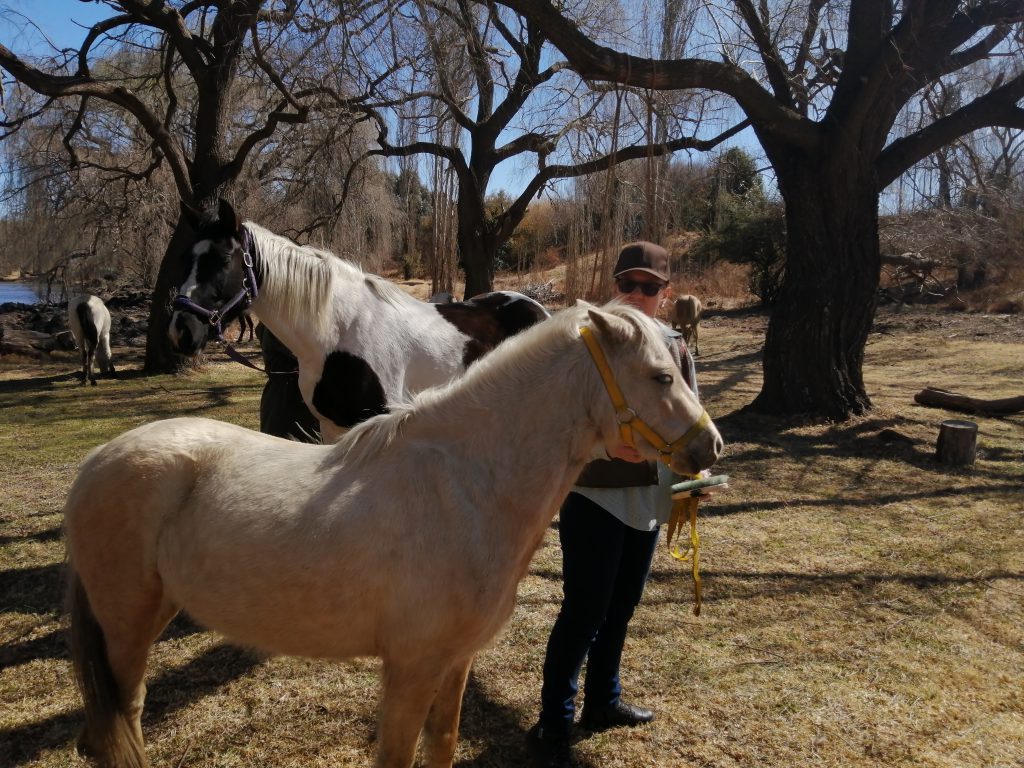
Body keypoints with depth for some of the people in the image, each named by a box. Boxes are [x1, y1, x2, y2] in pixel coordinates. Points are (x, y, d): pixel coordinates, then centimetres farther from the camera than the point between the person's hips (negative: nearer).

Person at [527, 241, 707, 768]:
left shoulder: (675, 347, 6)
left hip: (649, 500, 6)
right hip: (594, 496, -6)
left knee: (621, 607, 18)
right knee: (584, 611, -1)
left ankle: (602, 702, 37)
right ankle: (554, 723, 15)